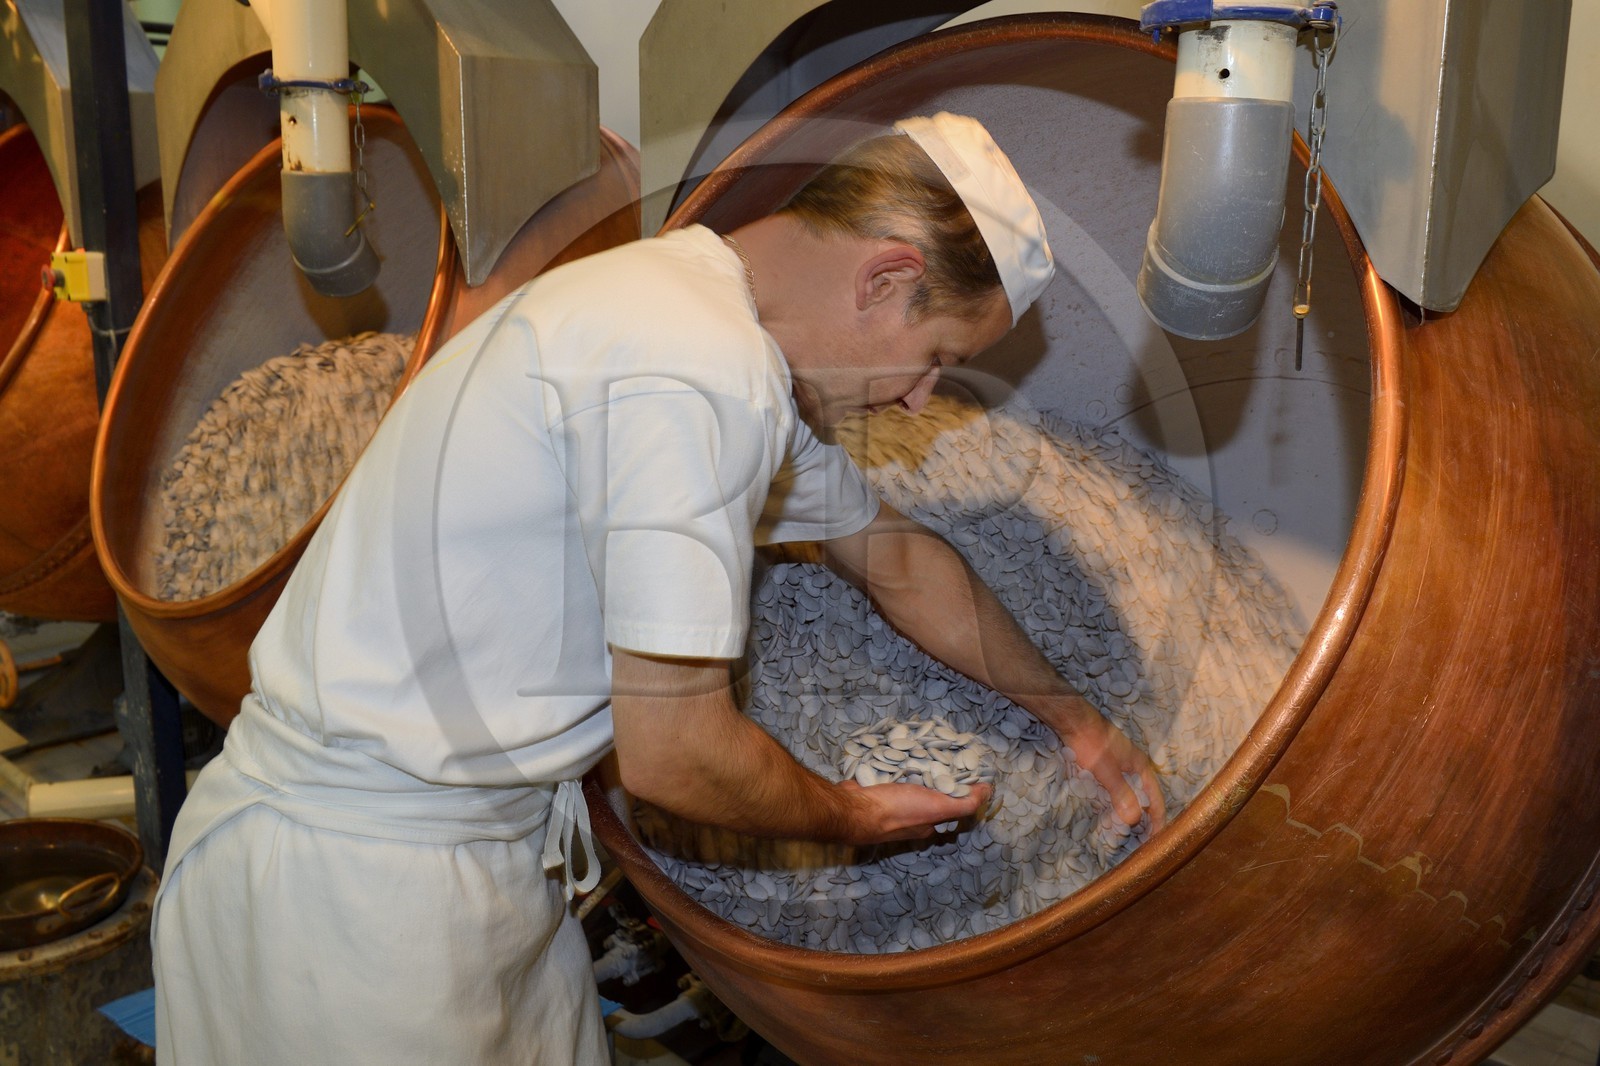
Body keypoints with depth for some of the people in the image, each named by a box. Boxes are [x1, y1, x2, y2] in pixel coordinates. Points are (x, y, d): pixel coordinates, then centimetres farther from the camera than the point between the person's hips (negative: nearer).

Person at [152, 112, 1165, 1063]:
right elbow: (674, 751, -24)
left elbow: (899, 557, 18)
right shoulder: (697, 373, -27)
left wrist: (1072, 714, 24)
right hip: (366, 881, -9)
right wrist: (853, 817, -3)